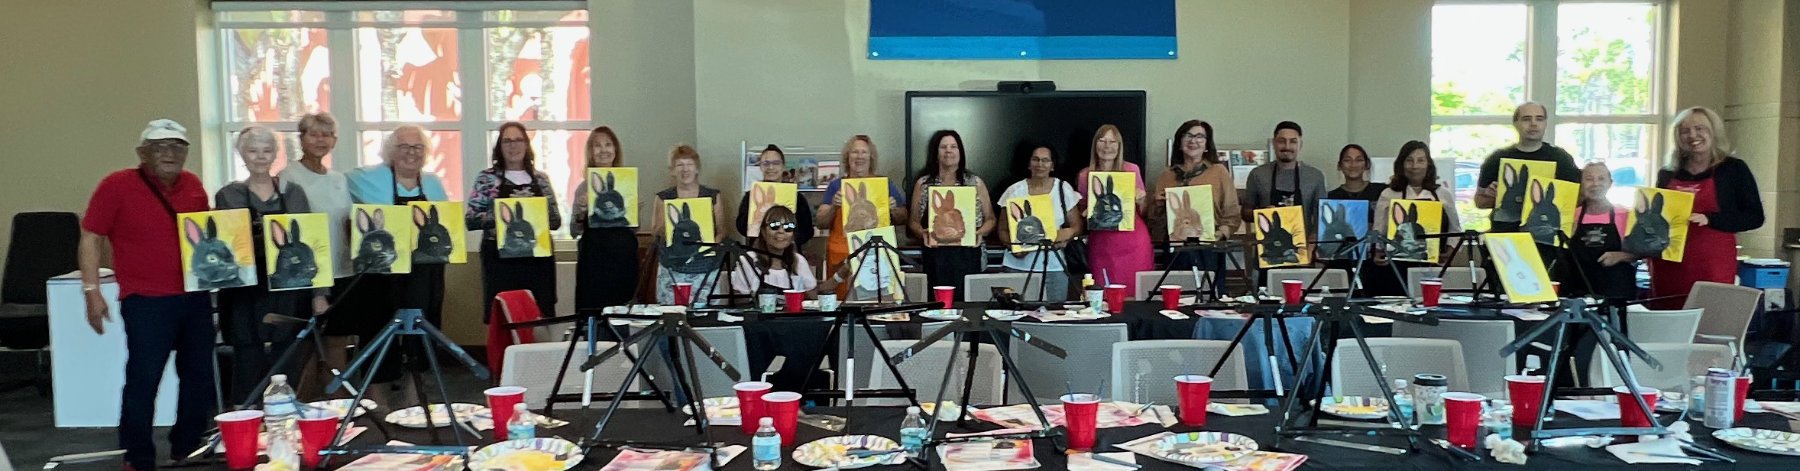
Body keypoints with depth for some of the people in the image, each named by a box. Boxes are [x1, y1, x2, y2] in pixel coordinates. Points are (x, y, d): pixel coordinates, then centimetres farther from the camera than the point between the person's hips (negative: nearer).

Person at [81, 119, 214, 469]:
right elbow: (91, 239, -5)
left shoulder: (193, 186, 9)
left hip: (195, 299, 5)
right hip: (146, 302, -5)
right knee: (143, 379, -7)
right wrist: (92, 291, -11)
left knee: (199, 376, 11)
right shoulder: (117, 185, -5)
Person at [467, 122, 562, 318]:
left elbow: (556, 220, 12)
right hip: (500, 259, -3)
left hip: (538, 259, 3)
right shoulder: (486, 178, 4)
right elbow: (470, 219, -2)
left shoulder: (541, 179, 11)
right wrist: (499, 217, -16)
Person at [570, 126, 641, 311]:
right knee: (592, 310, -5)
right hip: (593, 257, -1)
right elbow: (574, 232, 4)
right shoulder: (585, 186, 3)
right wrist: (581, 212, -13)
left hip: (624, 256, 2)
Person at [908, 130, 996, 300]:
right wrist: (923, 233, -10)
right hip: (935, 256, 0)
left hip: (968, 256, 0)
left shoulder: (976, 183, 10)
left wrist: (980, 232, -8)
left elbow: (990, 219, 12)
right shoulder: (923, 184, 10)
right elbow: (913, 221, 10)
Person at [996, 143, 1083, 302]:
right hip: (1018, 266, -1)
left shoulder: (1064, 189, 5)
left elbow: (1076, 226, 9)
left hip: (1053, 266, 1)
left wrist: (1067, 234, -13)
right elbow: (1003, 230, 6)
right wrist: (1012, 246, -13)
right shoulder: (1015, 191, 3)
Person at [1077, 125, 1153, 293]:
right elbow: (1081, 211, 18)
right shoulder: (1085, 175, 5)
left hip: (1133, 240, 0)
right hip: (1101, 242, 1)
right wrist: (1087, 214, -3)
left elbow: (1143, 212, 13)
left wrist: (1142, 200, -7)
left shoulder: (1132, 170, 5)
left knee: (1137, 292, -4)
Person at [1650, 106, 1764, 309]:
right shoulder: (1667, 174, 13)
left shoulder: (1734, 169, 3)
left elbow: (1755, 217, -2)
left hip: (1712, 266, -3)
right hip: (1668, 265, 4)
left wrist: (1709, 219, -15)